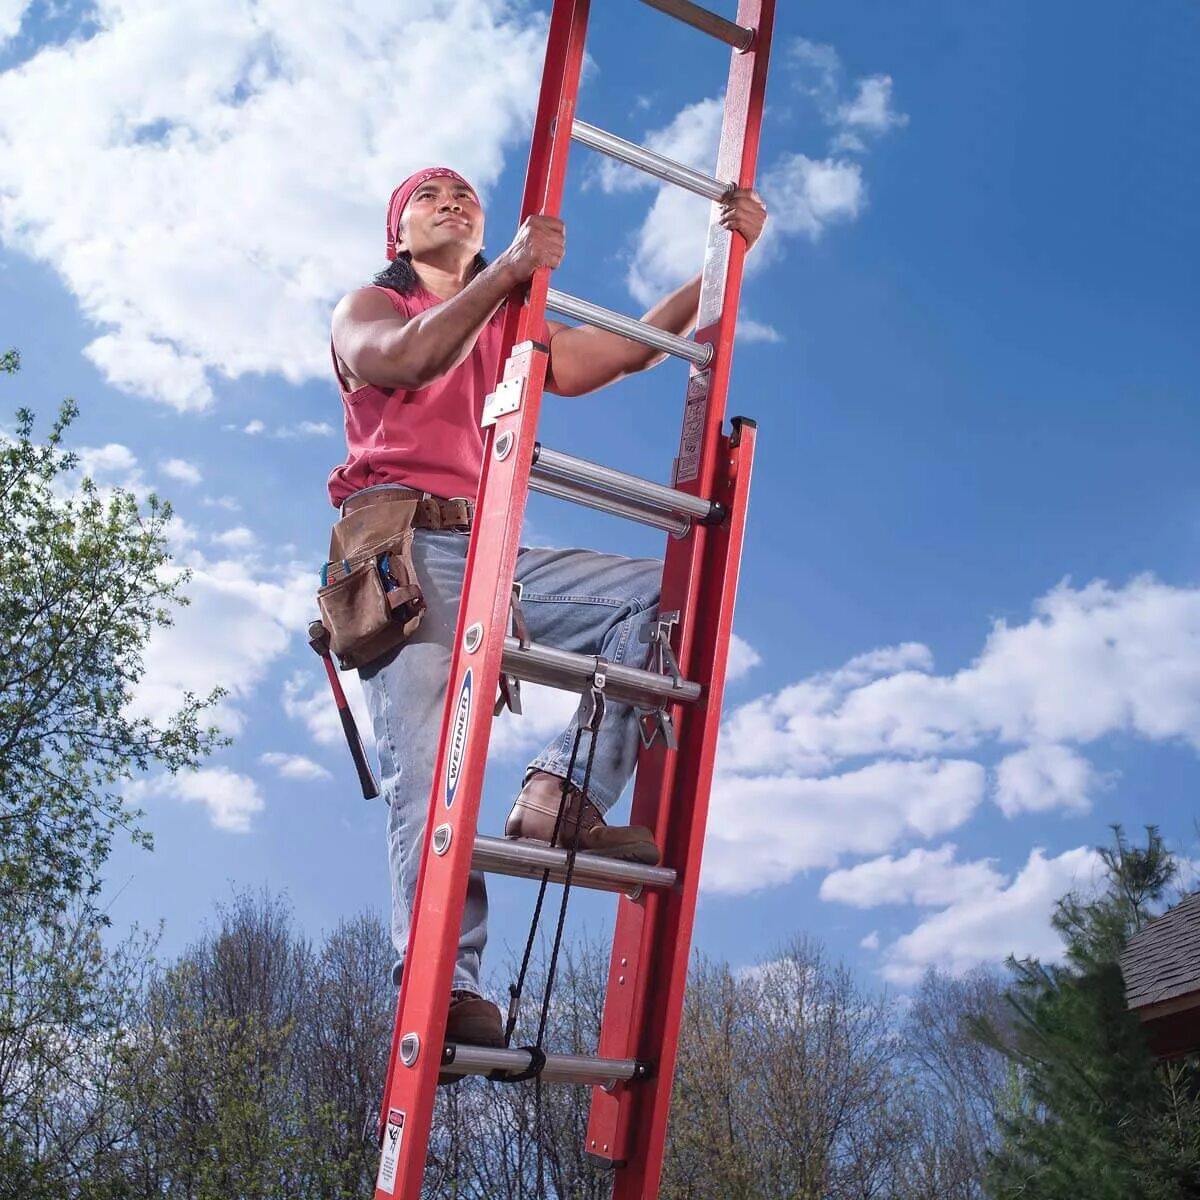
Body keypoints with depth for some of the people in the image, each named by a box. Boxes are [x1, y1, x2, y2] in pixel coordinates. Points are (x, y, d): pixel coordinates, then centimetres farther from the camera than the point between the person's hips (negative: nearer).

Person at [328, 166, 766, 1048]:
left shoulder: (518, 337, 32)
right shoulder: (366, 308, 20)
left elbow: (634, 347, 20)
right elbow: (399, 361, -6)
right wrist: (507, 271, -12)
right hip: (402, 544, -5)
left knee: (662, 593, -15)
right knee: (427, 757, -23)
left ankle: (563, 794, -25)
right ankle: (443, 984, -30)